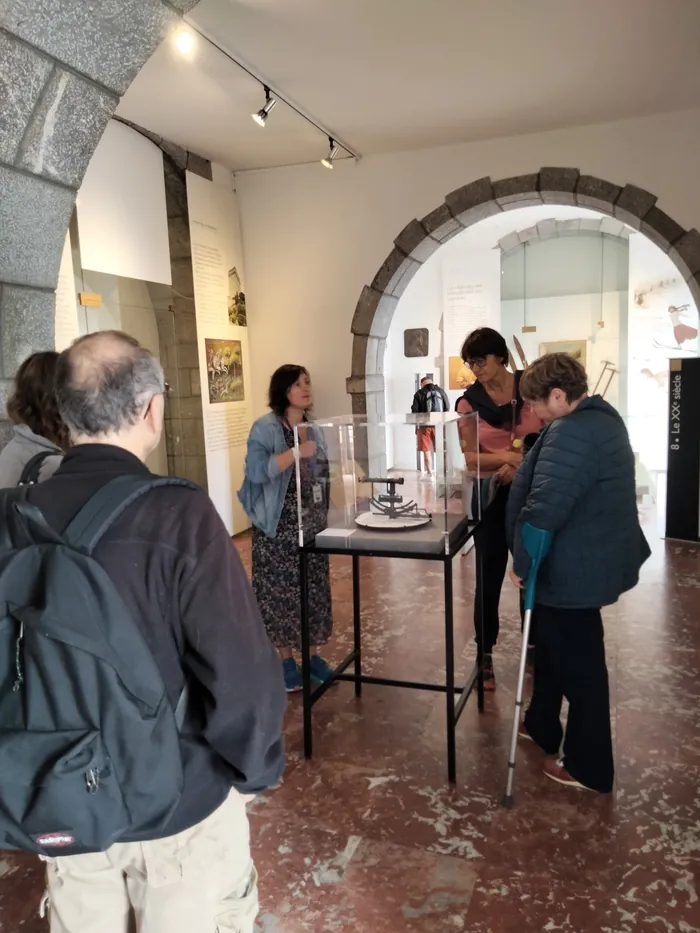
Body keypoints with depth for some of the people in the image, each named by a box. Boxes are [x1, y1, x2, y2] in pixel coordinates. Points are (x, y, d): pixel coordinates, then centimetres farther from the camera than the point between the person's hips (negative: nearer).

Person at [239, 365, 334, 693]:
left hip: (312, 524, 6)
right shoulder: (265, 428, -12)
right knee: (280, 591, 4)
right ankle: (284, 659, 20)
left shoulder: (314, 430, 8)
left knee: (314, 589, 11)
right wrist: (296, 452, -27)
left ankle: (313, 654, 26)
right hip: (279, 526, -6)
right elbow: (256, 471, -26)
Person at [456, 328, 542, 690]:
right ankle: (485, 656, 18)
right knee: (489, 578, 6)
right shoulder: (469, 402, -3)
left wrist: (520, 465, -19)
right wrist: (507, 456, -24)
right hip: (492, 496, 0)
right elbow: (470, 457, -6)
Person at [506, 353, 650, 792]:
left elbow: (543, 509, -32)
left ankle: (589, 768, 22)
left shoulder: (571, 433, -27)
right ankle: (542, 726, 42)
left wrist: (522, 562, -20)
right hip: (592, 558, 11)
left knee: (579, 665, 5)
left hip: (574, 568, -10)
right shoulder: (602, 417, 8)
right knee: (554, 647, 24)